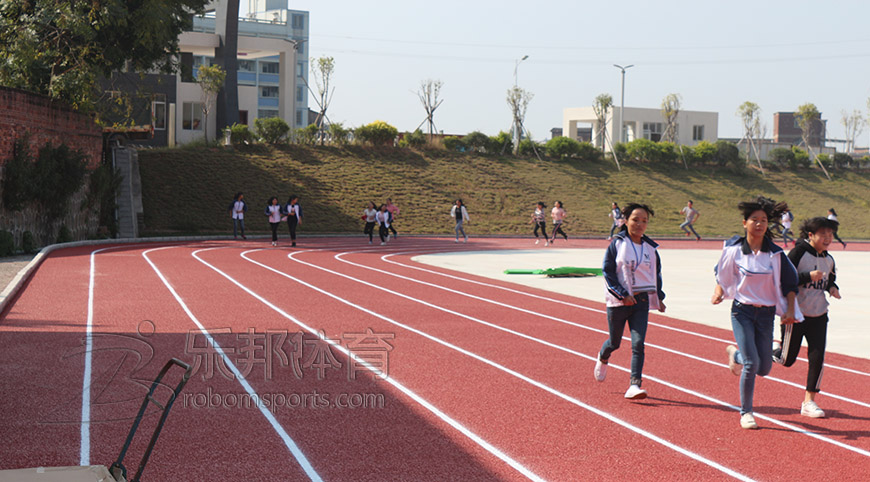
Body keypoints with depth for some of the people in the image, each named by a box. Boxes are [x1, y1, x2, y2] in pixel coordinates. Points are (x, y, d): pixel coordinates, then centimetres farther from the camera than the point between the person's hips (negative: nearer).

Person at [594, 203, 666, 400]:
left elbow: (656, 273, 19)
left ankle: (634, 385, -9)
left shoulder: (650, 248, 6)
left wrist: (659, 297, 16)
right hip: (618, 302, -2)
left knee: (638, 344, -9)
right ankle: (603, 358, 46)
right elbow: (608, 272, -9)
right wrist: (622, 294, -17)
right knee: (615, 342, 12)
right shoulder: (617, 244, -6)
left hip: (642, 302, 2)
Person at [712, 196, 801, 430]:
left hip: (766, 314, 3)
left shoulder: (776, 254, -3)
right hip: (742, 311, -2)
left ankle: (735, 354, 39)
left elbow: (790, 283, 5)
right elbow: (721, 274, 12)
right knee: (751, 363, -14)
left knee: (764, 368, 5)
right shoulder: (734, 250, -5)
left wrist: (790, 310, -4)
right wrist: (718, 292, -5)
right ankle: (745, 412, 4)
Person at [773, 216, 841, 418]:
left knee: (817, 358, -4)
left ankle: (809, 401, 6)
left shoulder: (829, 260, 6)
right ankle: (775, 346, 38)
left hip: (818, 316, 5)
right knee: (786, 360, 3)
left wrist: (832, 287, 3)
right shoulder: (798, 253, -14)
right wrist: (808, 276, -26)